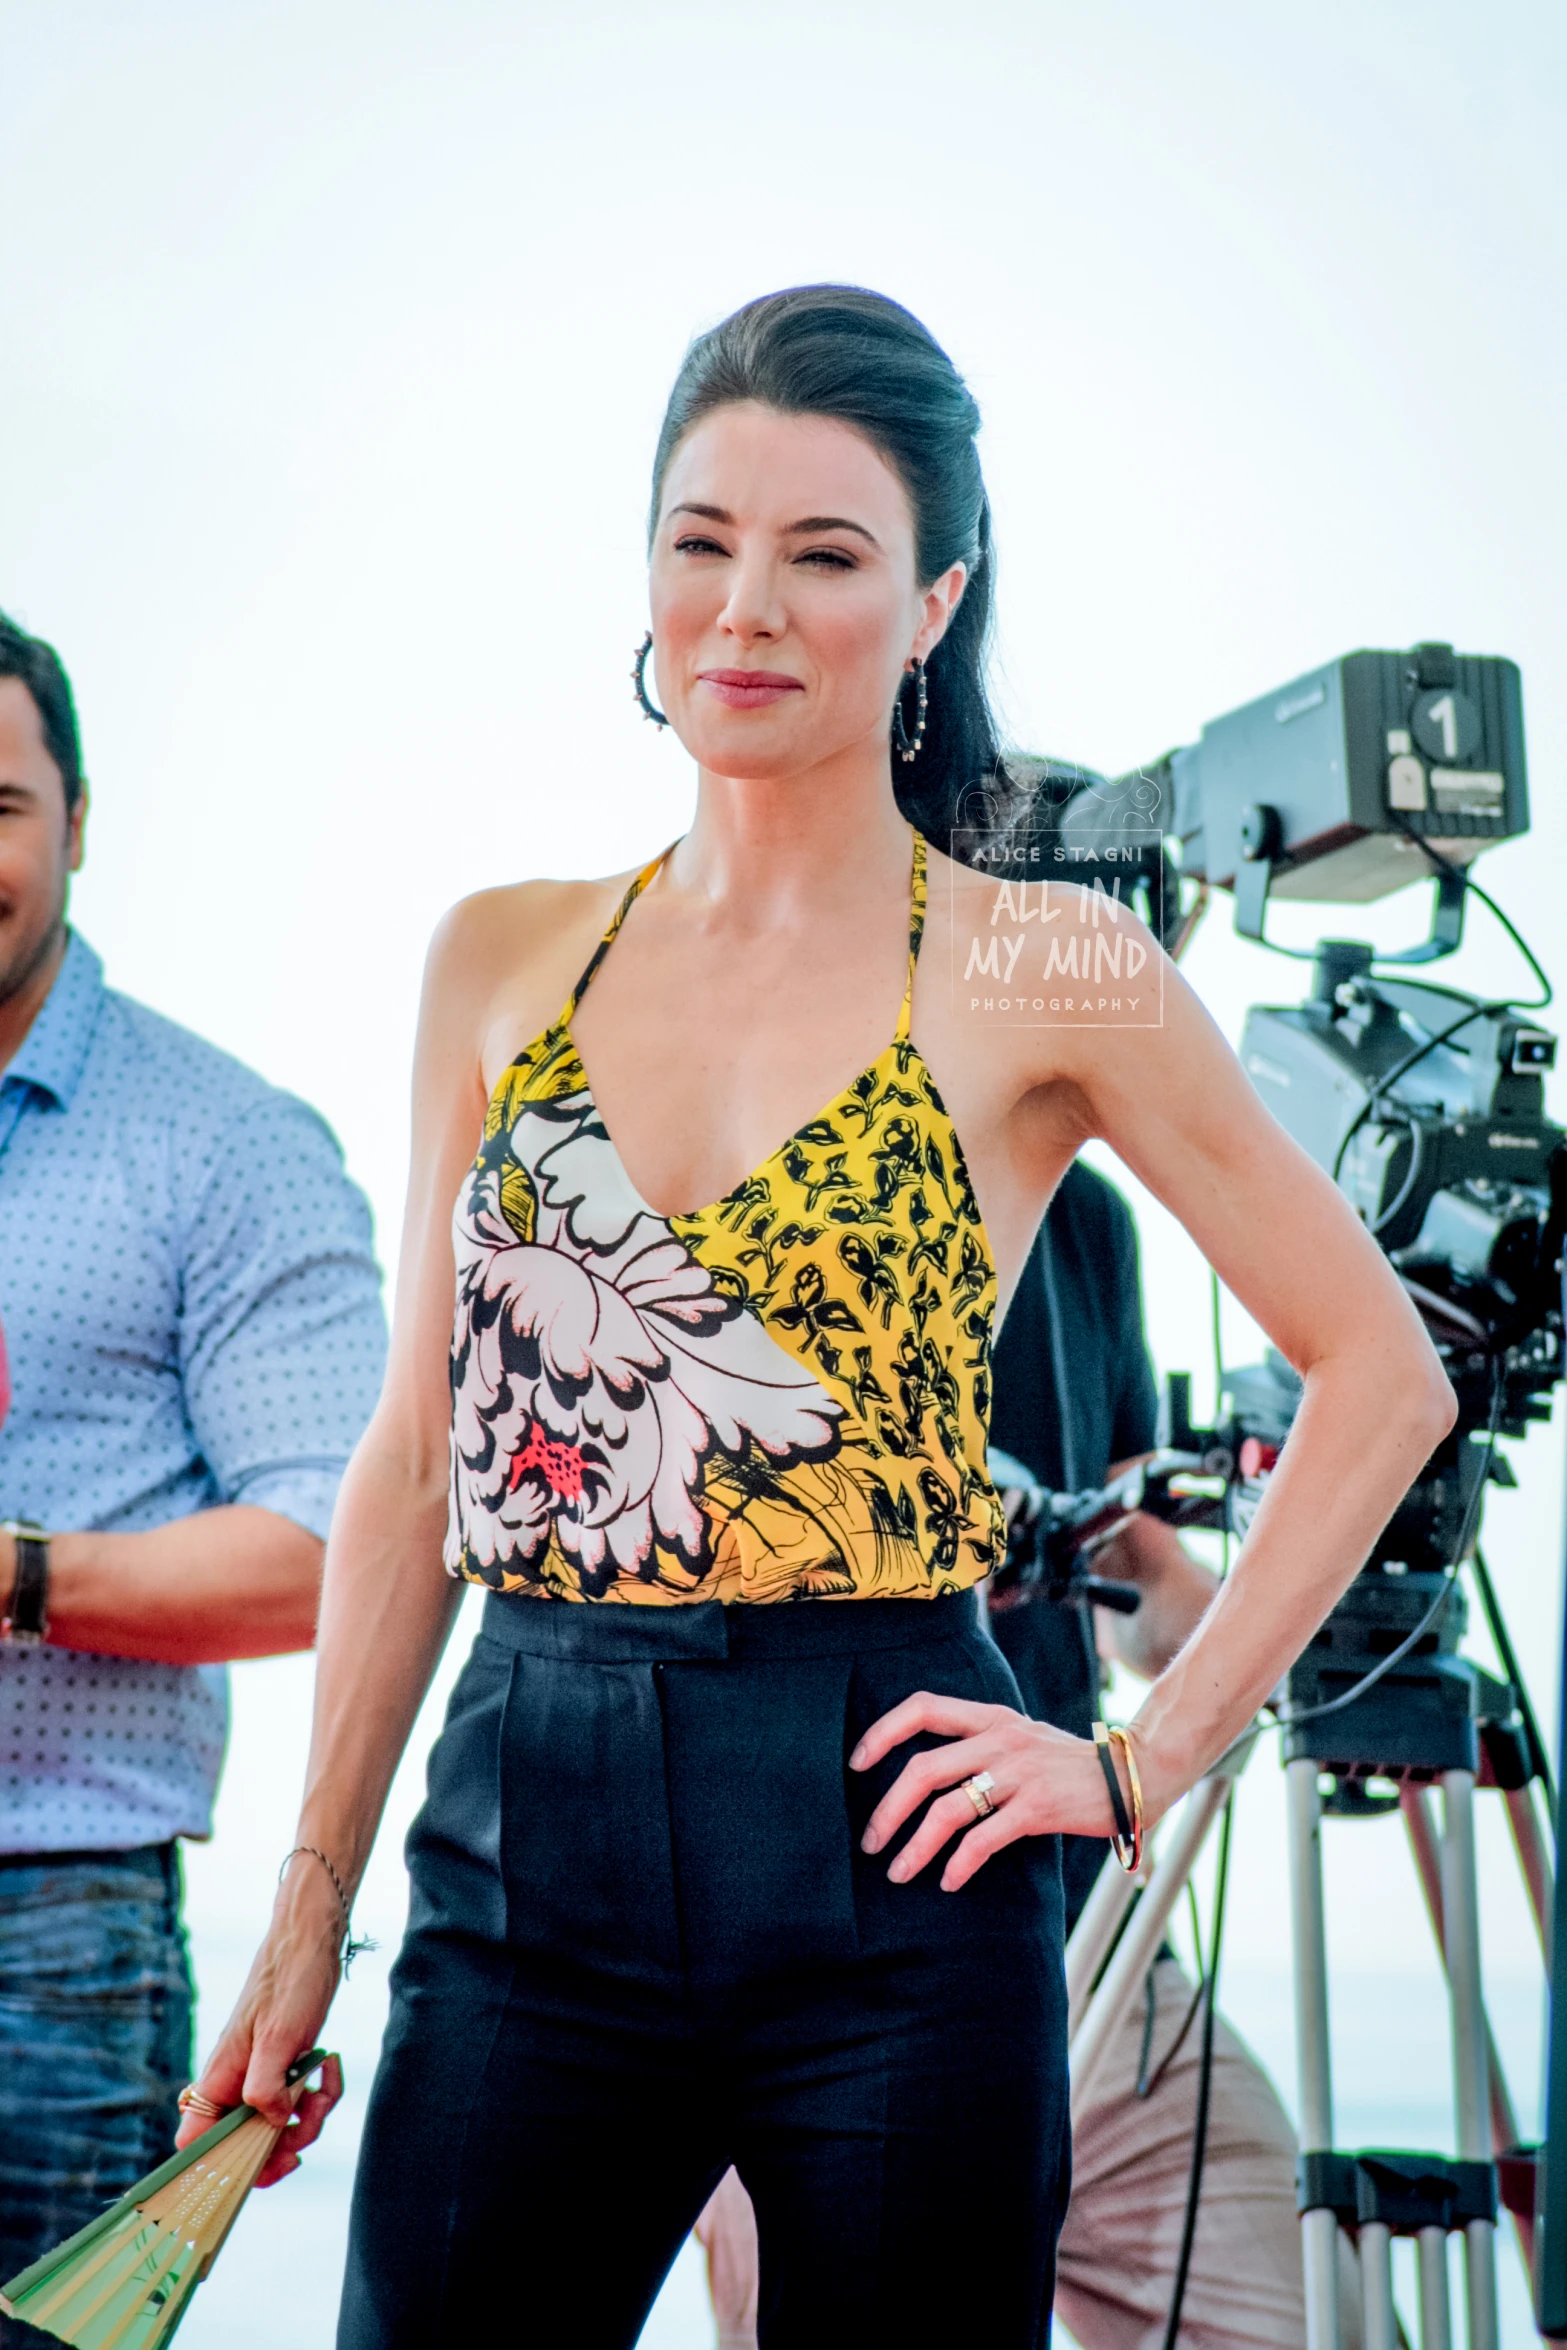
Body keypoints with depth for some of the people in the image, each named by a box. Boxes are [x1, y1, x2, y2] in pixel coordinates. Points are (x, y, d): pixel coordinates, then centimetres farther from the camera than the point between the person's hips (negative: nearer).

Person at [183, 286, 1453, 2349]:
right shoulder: (500, 963, 8)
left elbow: (1384, 1372, 2)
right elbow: (416, 1464, 10)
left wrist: (1150, 1758, -4)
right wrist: (312, 1904, 8)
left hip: (879, 1867, -2)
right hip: (526, 1849, 3)